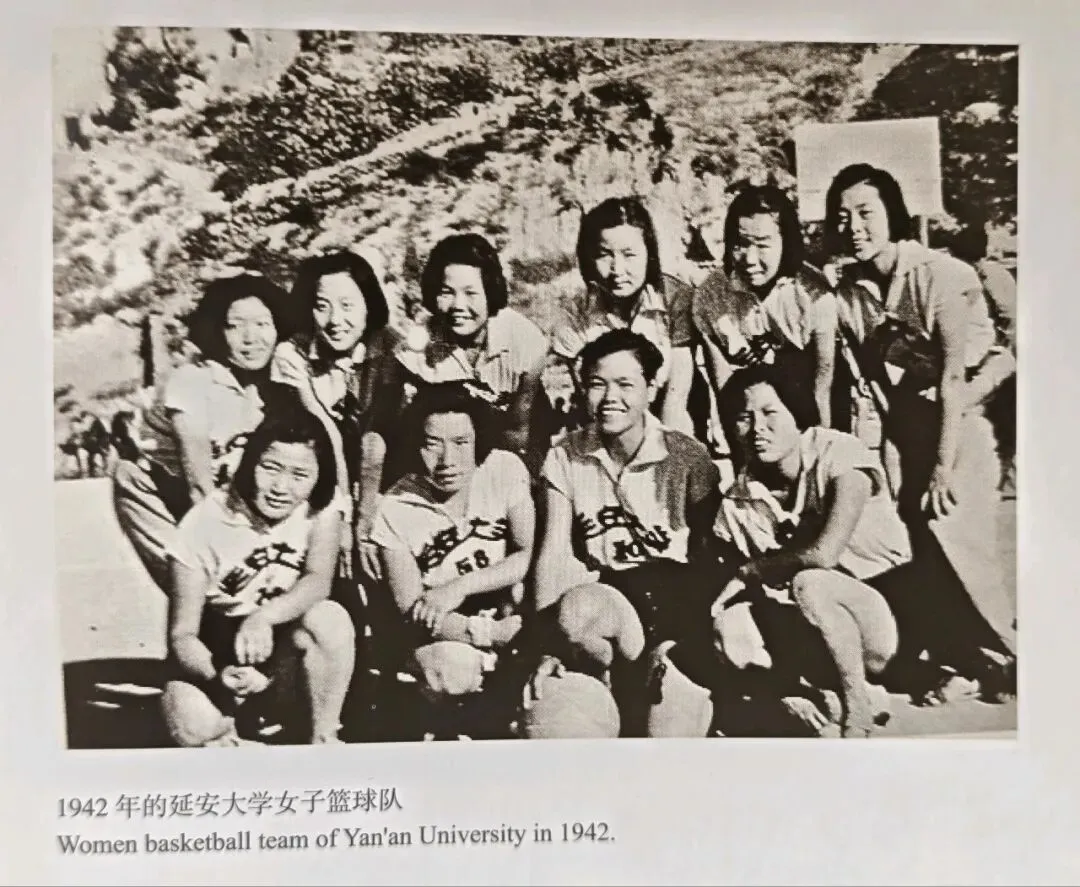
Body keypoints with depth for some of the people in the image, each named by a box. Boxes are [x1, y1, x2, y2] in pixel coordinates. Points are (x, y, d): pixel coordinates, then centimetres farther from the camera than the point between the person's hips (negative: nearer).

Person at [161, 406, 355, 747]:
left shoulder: (321, 509, -10)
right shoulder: (204, 524, -17)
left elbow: (319, 582, -24)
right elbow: (182, 634, -16)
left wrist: (263, 617, -43)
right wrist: (219, 676, -37)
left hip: (289, 660, 2)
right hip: (214, 657, -1)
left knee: (329, 617, -30)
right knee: (191, 727, -33)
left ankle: (323, 738, -13)